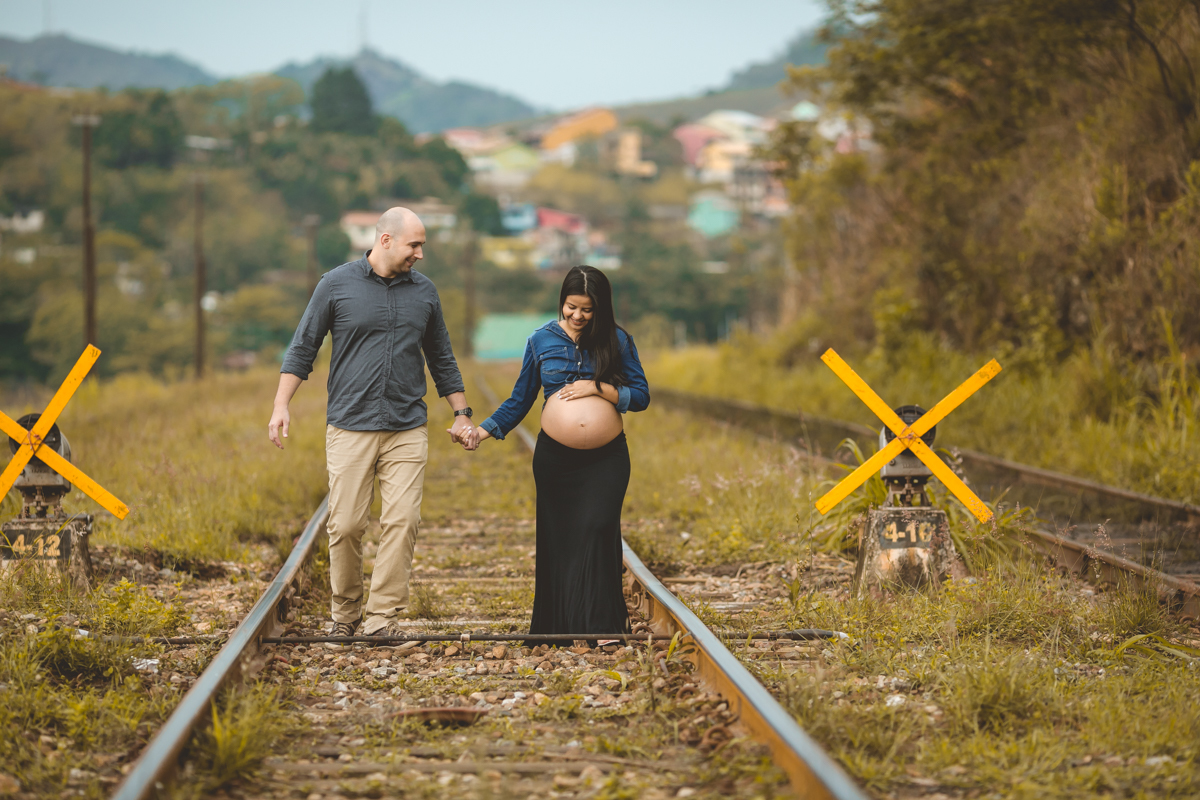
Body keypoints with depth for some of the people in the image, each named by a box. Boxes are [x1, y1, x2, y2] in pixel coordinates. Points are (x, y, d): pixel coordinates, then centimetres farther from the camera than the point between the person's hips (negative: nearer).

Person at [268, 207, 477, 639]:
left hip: (407, 429, 2)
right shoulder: (337, 284, 1)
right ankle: (345, 612, 15)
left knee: (402, 522, -8)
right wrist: (281, 405, -5)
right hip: (349, 427, -2)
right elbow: (302, 348, 4)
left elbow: (442, 359, 21)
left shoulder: (423, 291, 11)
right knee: (346, 525, -3)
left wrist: (462, 413, 17)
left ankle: (382, 617, -3)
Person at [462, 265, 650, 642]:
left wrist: (599, 389, -13)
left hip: (606, 459, -1)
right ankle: (555, 627, 9)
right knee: (557, 540, 1)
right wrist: (483, 430, -3)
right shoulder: (541, 340, 4)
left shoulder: (617, 340, 2)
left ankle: (600, 625, -10)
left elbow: (641, 396, 1)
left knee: (596, 531, -14)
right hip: (555, 456, 1)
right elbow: (520, 400, 9)